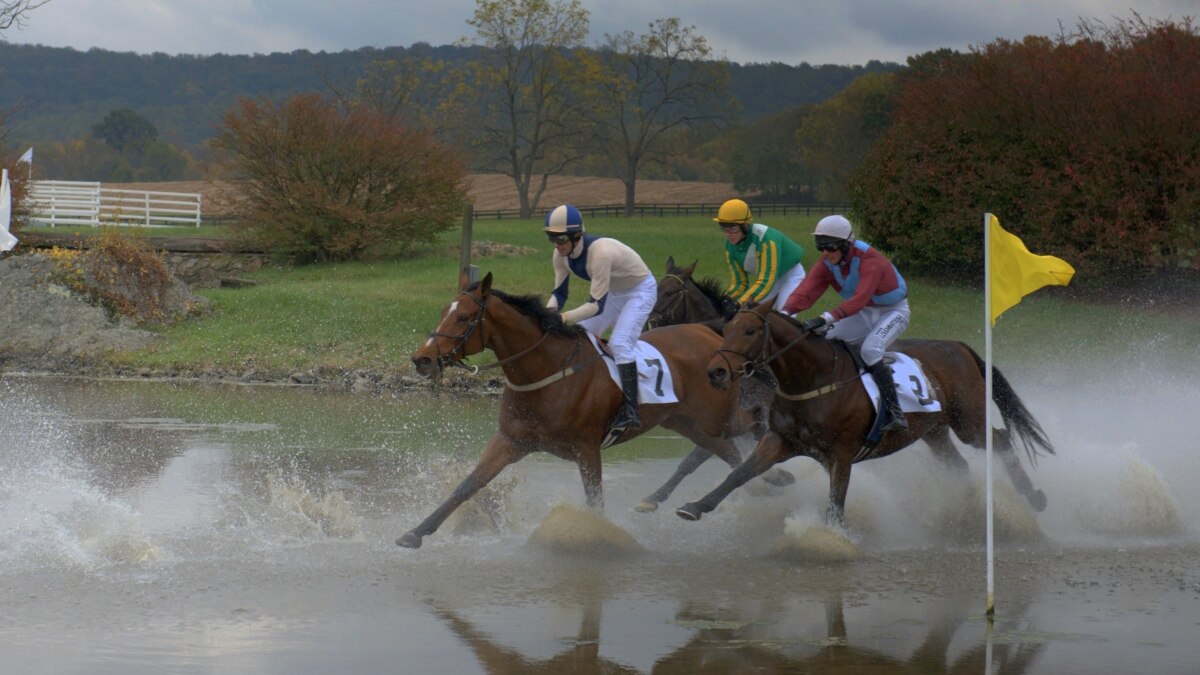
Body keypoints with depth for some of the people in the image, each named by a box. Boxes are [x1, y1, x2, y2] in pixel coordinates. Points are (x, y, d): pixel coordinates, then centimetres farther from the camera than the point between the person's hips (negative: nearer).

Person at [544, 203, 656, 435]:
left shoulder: (599, 252, -38)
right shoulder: (562, 255, -15)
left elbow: (597, 305, -36)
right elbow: (559, 293, -4)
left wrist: (564, 317, -45)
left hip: (641, 290, -9)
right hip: (613, 292, 9)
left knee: (619, 342, -25)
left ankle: (630, 410, -29)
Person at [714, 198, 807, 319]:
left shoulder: (766, 239, -38)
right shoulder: (730, 245, -15)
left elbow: (765, 282, -42)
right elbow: (739, 282, -9)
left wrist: (739, 304, -52)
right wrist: (727, 299, -32)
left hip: (791, 273, -7)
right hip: (766, 275, 7)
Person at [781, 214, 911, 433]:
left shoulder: (869, 260, -32)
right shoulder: (827, 265, -11)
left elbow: (860, 298, -45)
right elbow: (807, 290, -25)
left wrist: (826, 318, -58)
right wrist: (786, 312, -45)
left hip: (894, 311, -7)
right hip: (865, 314, 7)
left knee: (870, 349, -31)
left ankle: (895, 413, -30)